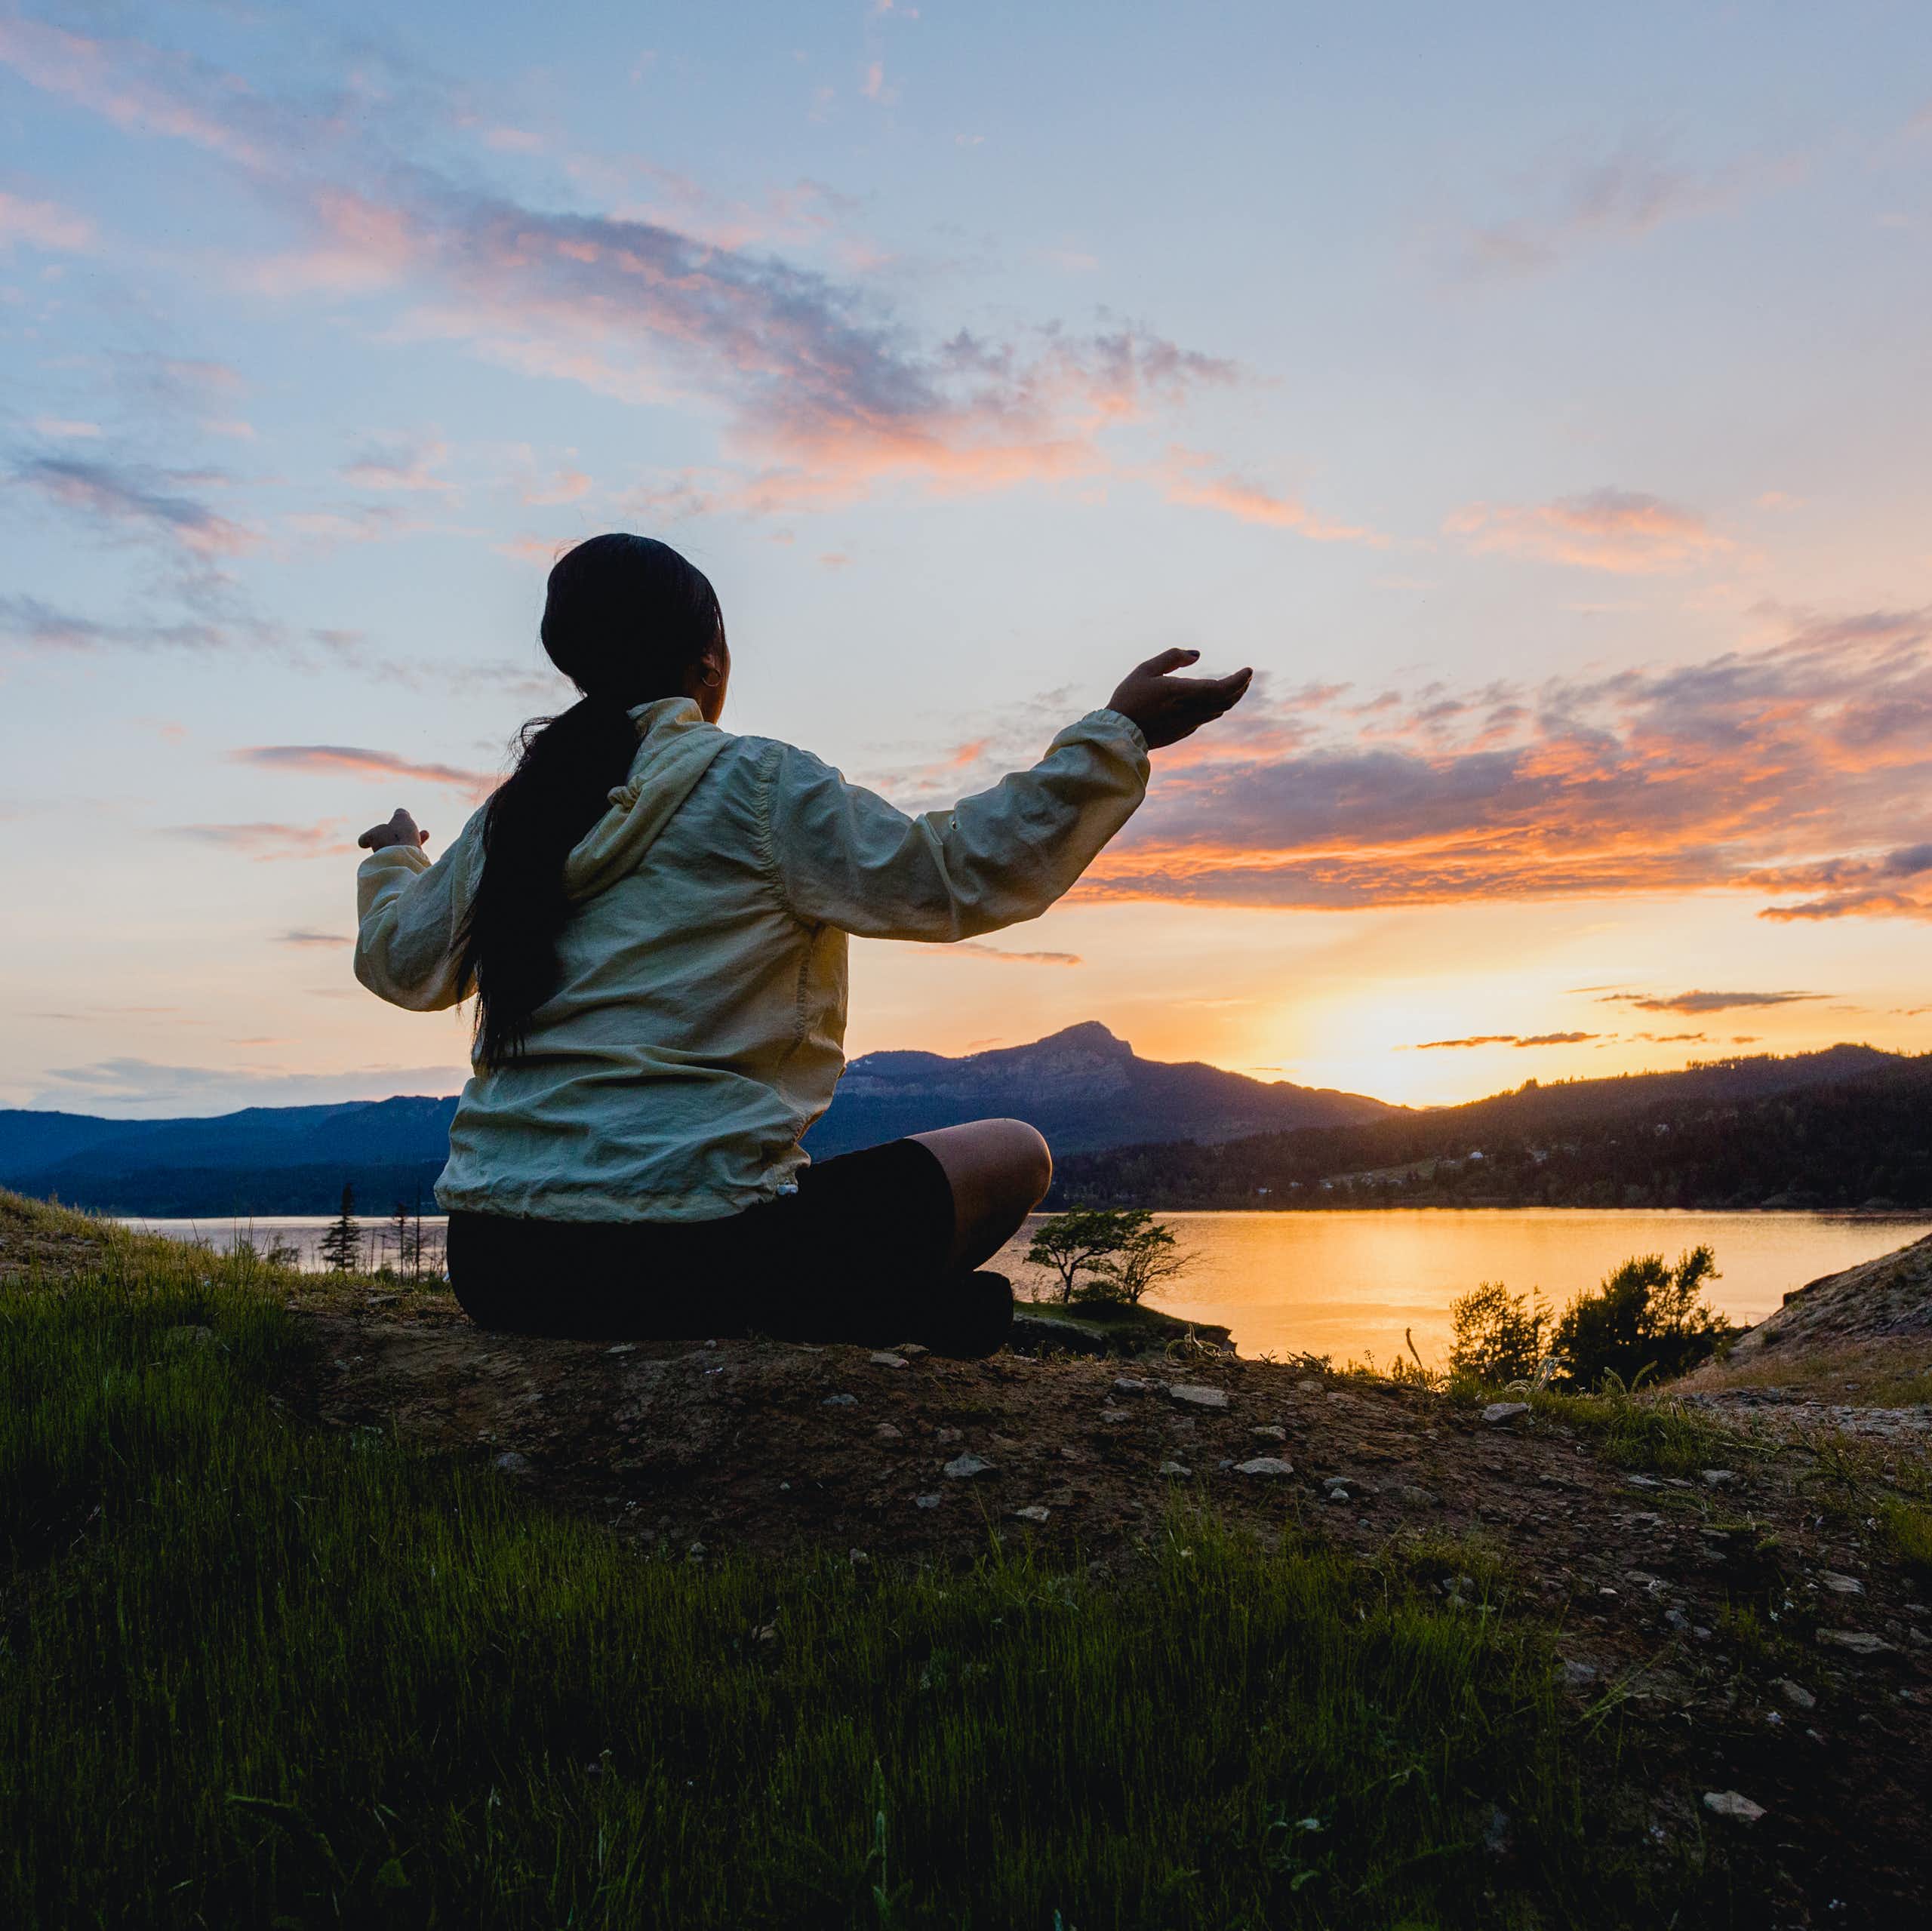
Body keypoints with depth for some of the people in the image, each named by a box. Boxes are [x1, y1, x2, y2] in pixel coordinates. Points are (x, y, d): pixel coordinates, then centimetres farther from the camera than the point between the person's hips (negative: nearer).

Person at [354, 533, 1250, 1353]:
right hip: (682, 1253, -6)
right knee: (1013, 1156, 7)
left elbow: (398, 963, 26)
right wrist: (1119, 734, -1)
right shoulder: (755, 785, -6)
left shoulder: (513, 814, 12)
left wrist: (393, 861, 48)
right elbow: (960, 877, -7)